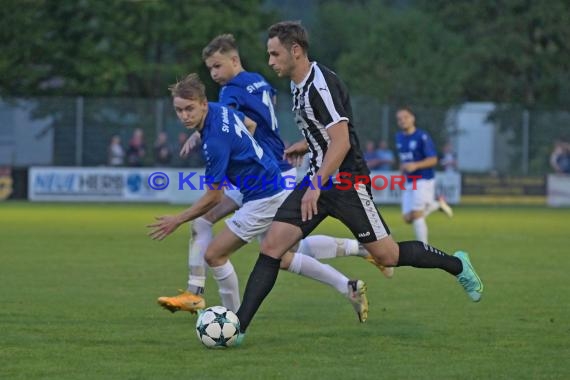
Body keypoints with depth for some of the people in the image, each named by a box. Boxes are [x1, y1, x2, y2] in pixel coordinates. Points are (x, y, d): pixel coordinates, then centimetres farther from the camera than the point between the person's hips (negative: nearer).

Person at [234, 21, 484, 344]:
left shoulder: (321, 85, -20)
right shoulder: (299, 85, 10)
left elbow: (341, 140, -28)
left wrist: (316, 186, -31)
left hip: (347, 182, -9)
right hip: (319, 179, 9)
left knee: (388, 256, -1)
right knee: (271, 247, -5)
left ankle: (457, 265, 23)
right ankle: (238, 327, -8)